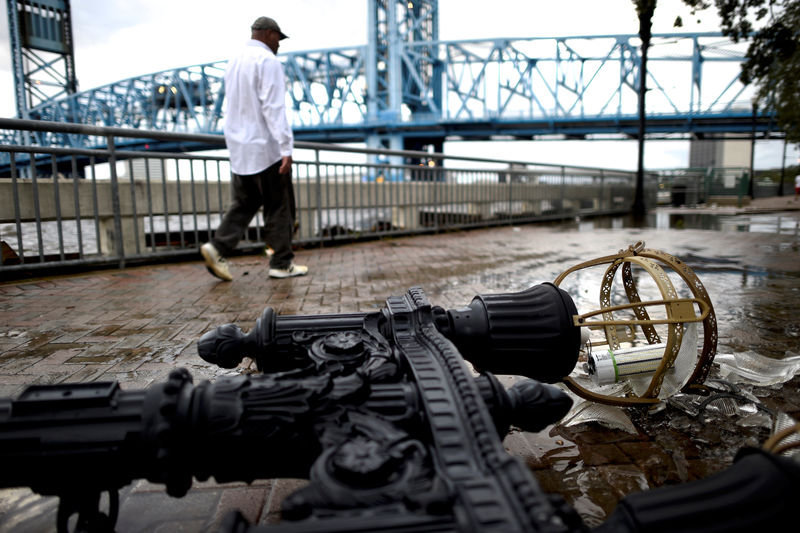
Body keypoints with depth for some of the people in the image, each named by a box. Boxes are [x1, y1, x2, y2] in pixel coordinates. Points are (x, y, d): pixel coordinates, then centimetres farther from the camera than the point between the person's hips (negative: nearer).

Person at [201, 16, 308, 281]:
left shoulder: (234, 61, 16)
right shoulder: (267, 61, -11)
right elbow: (274, 107, -20)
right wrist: (286, 148, -23)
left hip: (239, 149, 8)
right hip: (265, 149, -8)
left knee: (243, 203, 13)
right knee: (279, 208, 1)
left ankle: (217, 247, -1)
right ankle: (281, 263, 7)